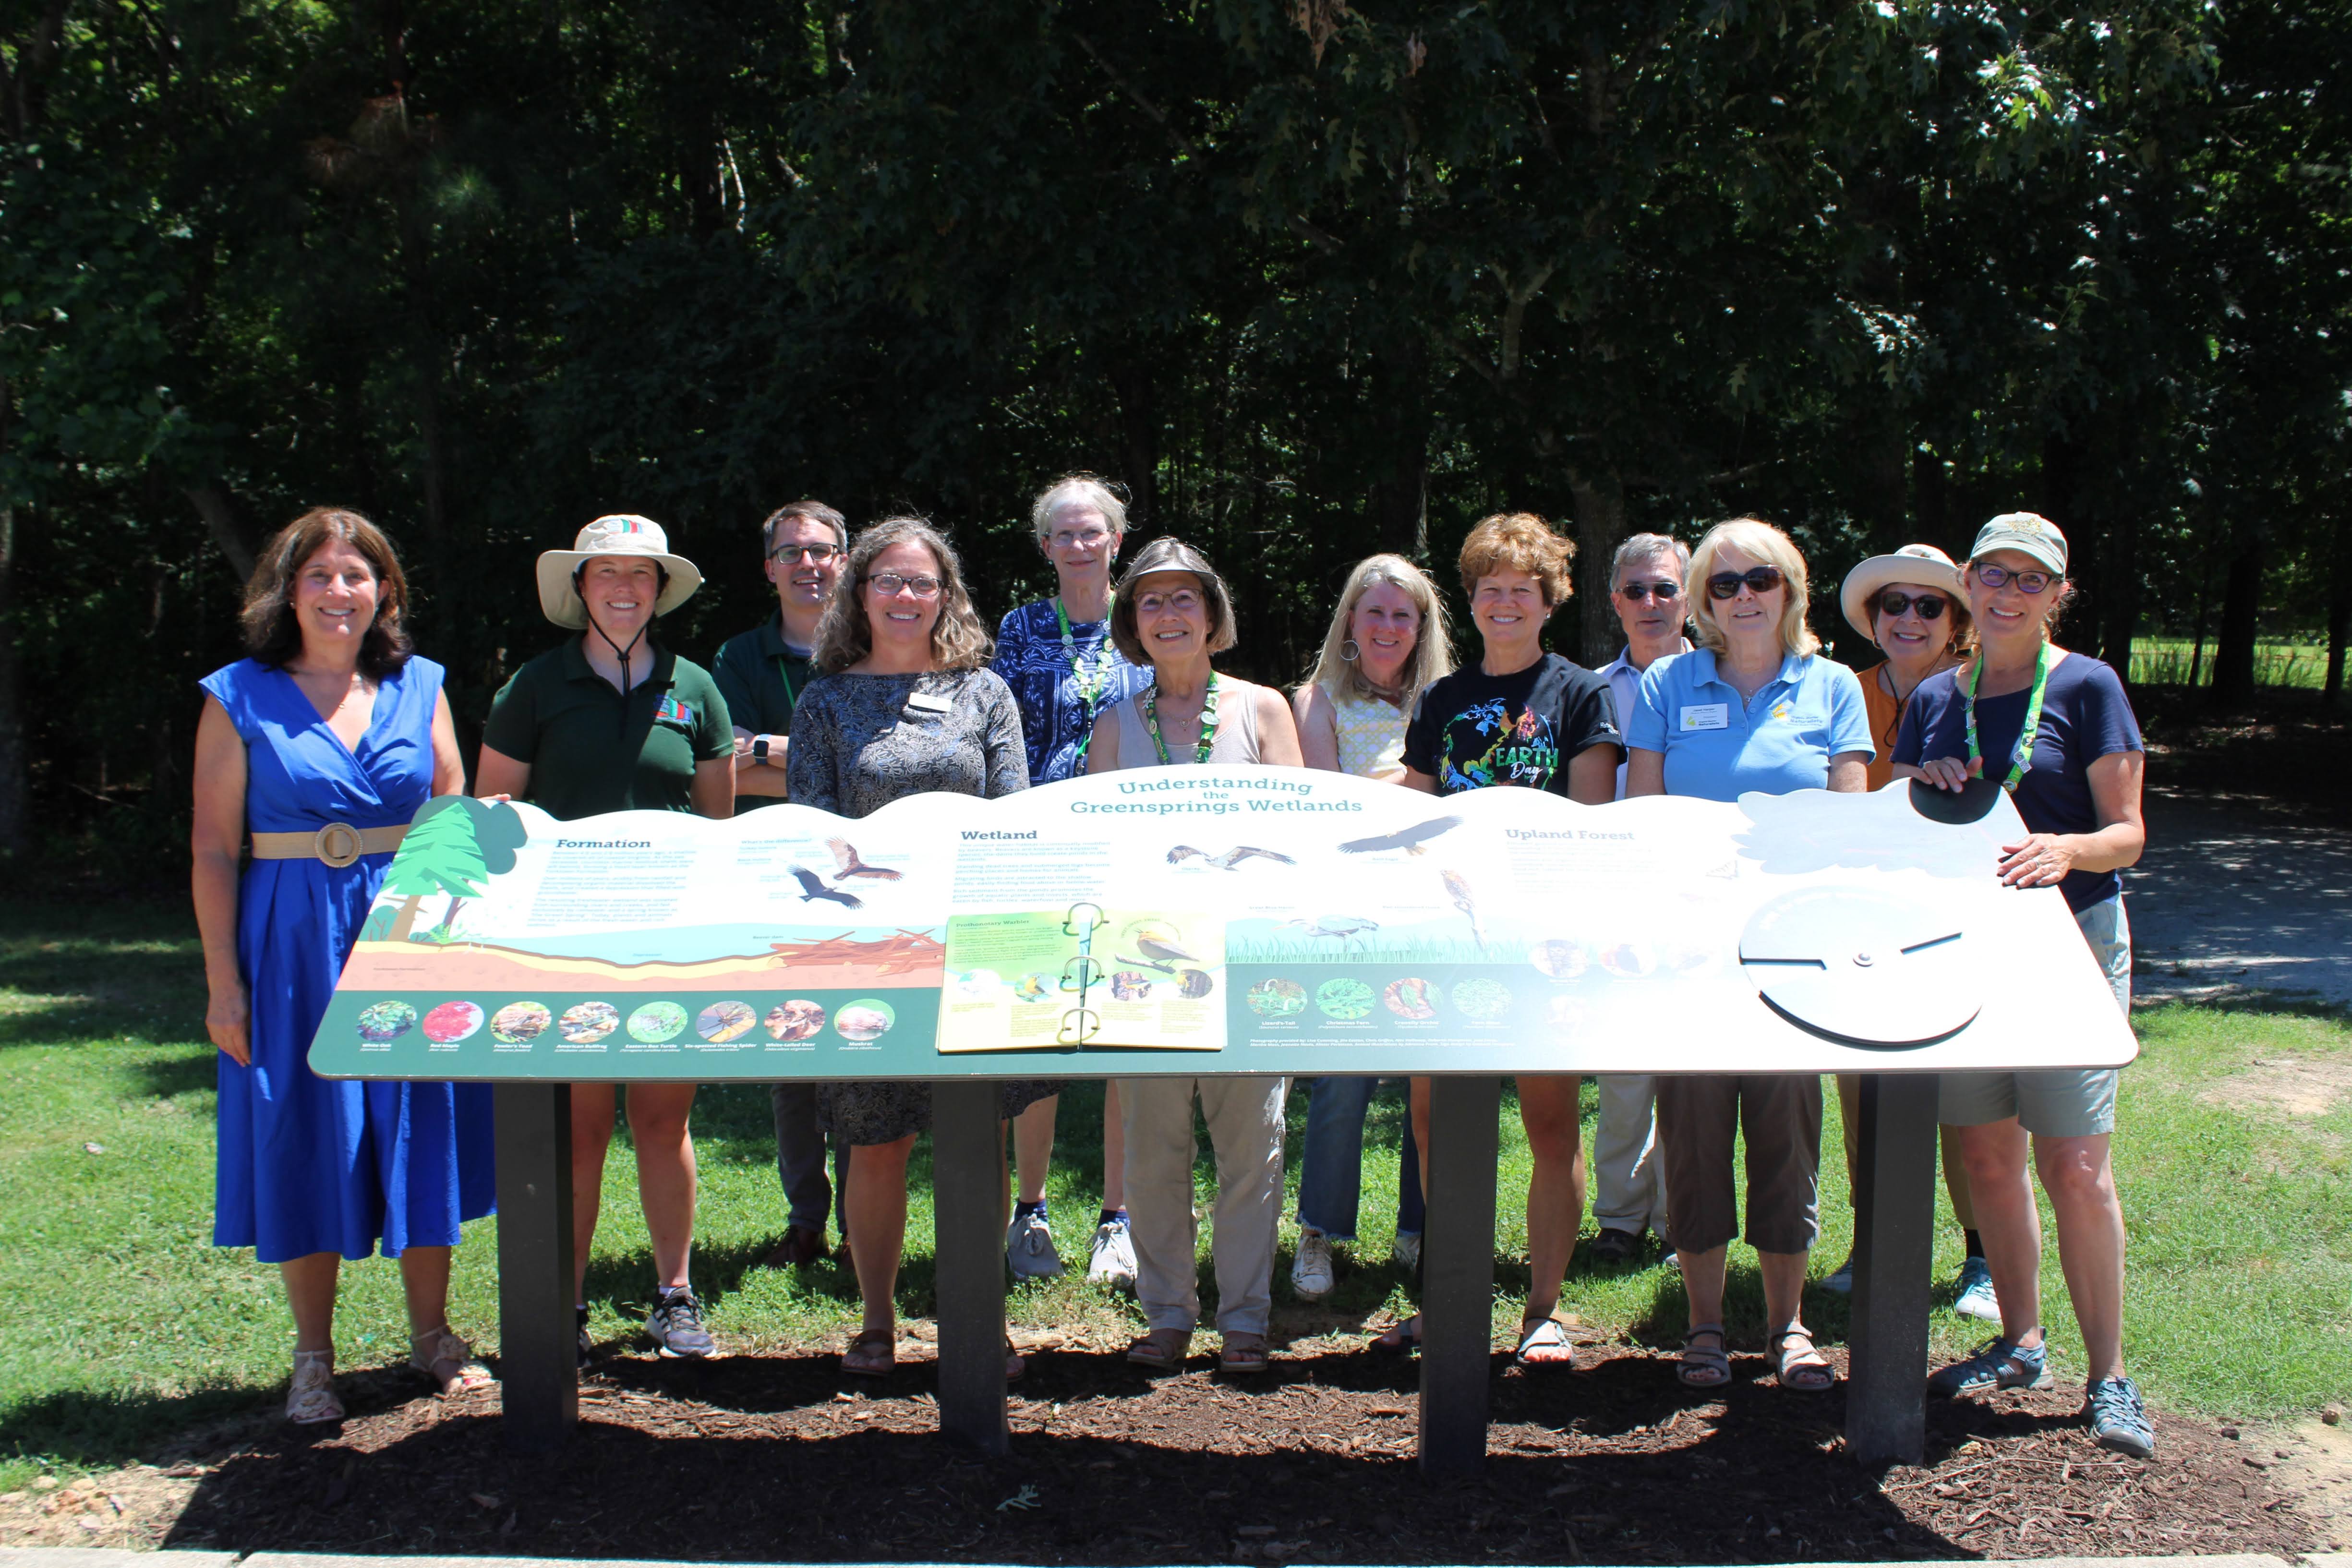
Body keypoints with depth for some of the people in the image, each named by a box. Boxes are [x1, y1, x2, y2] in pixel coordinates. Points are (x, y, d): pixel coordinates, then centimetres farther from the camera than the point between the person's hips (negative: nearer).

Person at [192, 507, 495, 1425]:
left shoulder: (418, 688, 7)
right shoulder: (240, 698, 0)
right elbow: (213, 850, -1)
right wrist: (223, 980, -7)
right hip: (293, 945, -2)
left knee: (421, 1130, 7)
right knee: (304, 1140, 4)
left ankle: (430, 1332, 23)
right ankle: (313, 1359, 17)